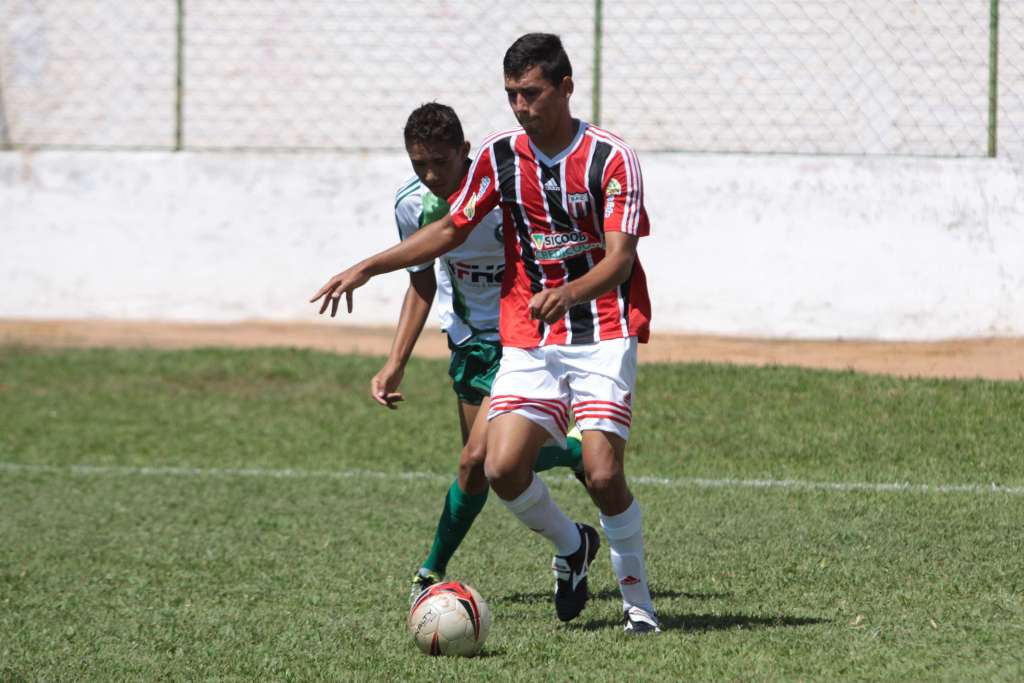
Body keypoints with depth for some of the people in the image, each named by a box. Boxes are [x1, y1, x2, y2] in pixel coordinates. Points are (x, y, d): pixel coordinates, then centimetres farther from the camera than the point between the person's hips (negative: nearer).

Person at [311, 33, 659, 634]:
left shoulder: (611, 157, -11)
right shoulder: (499, 156, 4)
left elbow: (620, 257, -19)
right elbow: (451, 229, 16)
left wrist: (570, 292, -39)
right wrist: (366, 269, 10)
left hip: (603, 335, -4)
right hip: (530, 341, 4)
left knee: (603, 473, -17)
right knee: (503, 467, -12)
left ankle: (638, 600, 3)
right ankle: (572, 547, 18)